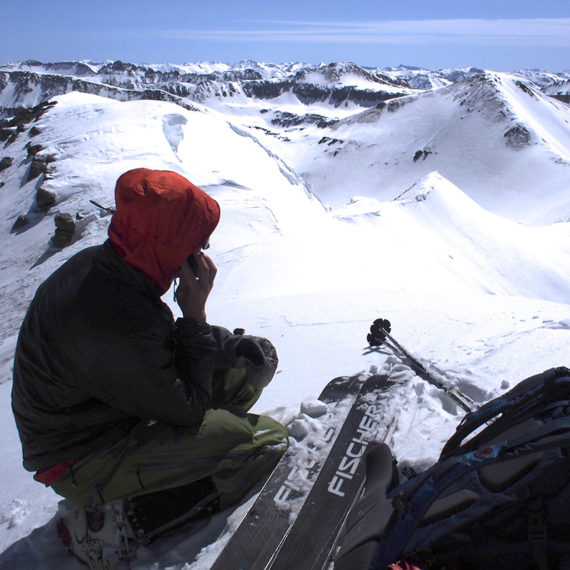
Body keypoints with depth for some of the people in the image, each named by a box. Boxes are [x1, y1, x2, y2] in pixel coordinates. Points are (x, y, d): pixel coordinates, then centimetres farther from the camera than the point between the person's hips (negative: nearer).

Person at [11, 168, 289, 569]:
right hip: (86, 460, -8)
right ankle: (119, 521, -7)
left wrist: (229, 342, -5)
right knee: (267, 441, -18)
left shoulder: (98, 264, -8)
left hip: (124, 406, 8)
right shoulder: (116, 323, -36)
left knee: (255, 356, -1)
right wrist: (195, 314, -22)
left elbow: (154, 345, 6)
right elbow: (187, 409, -24)